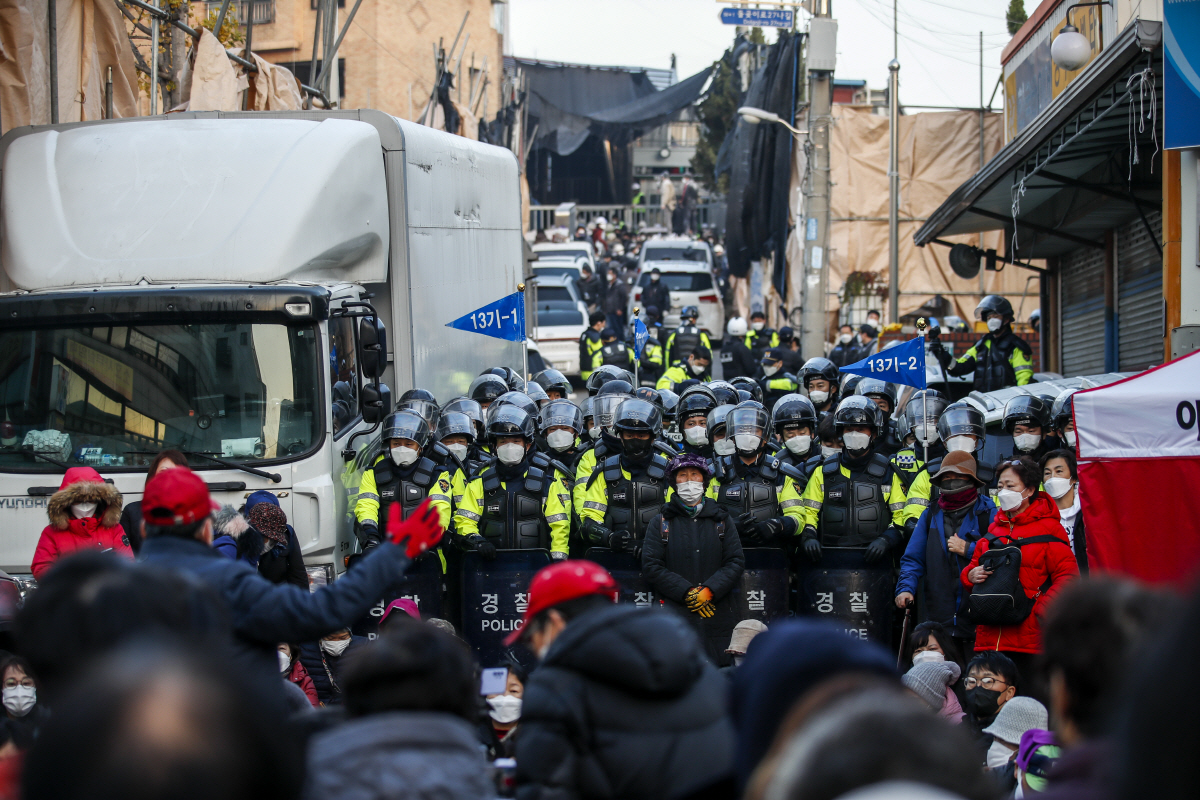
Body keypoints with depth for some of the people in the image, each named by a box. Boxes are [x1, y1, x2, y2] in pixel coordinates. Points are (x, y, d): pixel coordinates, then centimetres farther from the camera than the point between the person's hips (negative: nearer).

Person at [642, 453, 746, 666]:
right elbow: (651, 567, 1)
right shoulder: (660, 523, 11)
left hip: (719, 618, 1)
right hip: (675, 616, -1)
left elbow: (736, 562, 6)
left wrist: (709, 590, -11)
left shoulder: (722, 520, 15)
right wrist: (688, 593, -10)